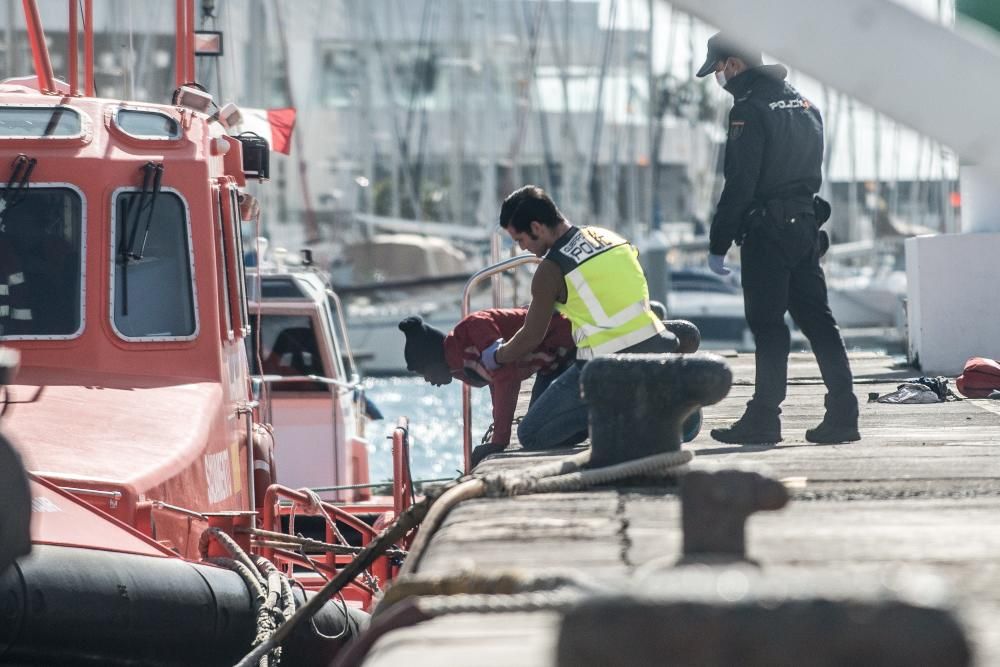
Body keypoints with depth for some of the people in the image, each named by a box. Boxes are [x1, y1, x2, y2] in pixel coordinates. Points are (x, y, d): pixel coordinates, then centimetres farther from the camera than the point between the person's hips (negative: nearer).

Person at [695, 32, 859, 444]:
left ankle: (764, 418, -4)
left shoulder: (749, 111, -13)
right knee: (817, 320, 7)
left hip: (766, 231, -8)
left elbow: (739, 185, -16)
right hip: (806, 225, 8)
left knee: (767, 324, -5)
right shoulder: (803, 104, 15)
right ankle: (842, 413, 4)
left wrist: (717, 244, -12)